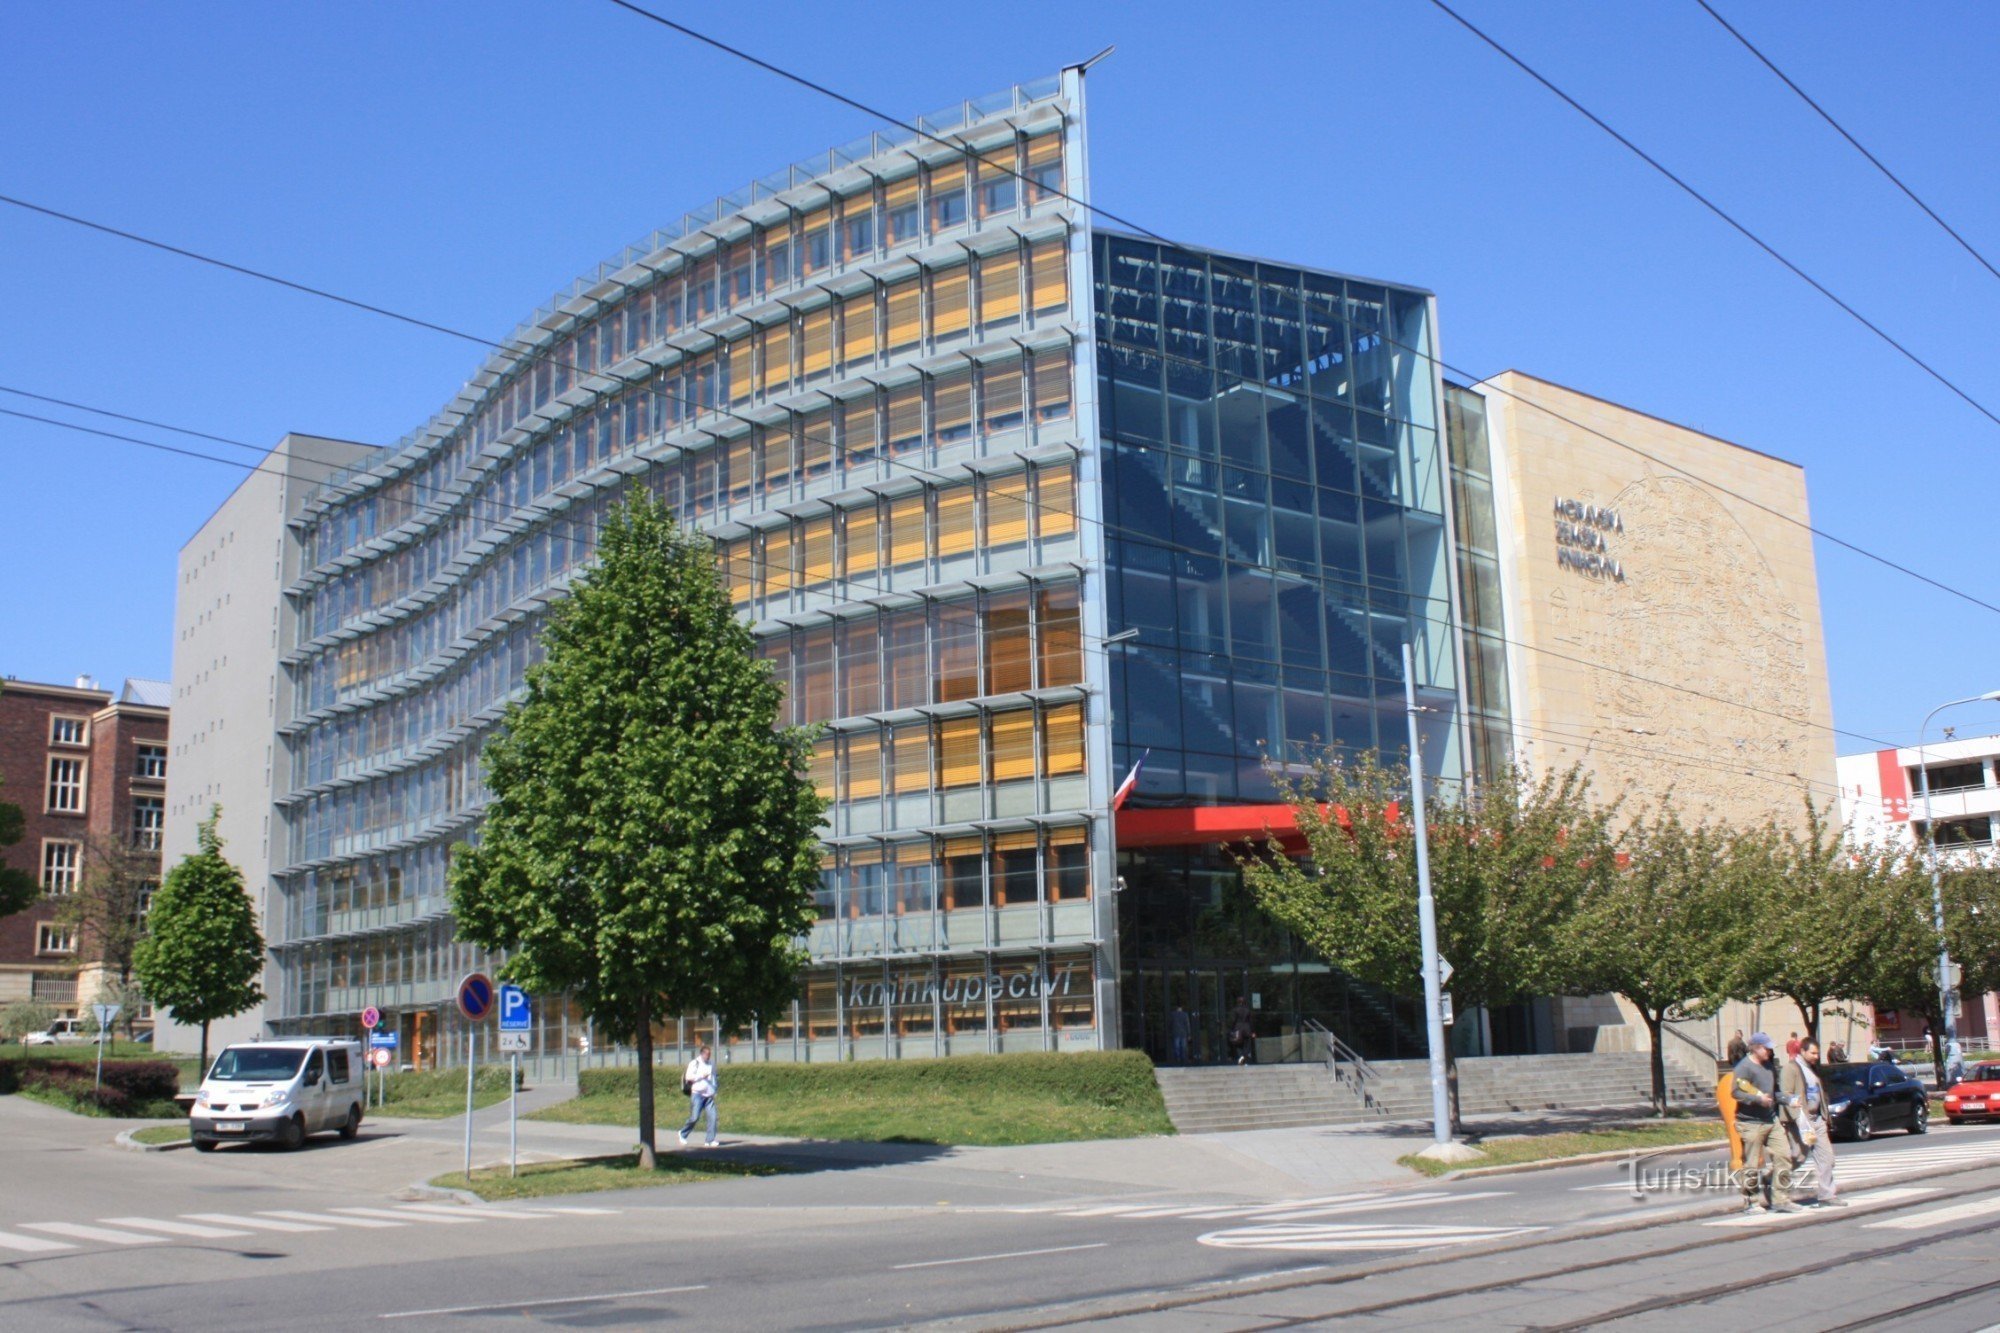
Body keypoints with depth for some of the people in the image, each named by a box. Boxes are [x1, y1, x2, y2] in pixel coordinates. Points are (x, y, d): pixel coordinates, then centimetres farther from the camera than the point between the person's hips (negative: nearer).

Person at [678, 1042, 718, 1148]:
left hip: (709, 1095, 5)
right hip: (697, 1093, -5)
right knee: (694, 1117, -7)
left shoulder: (711, 1064, 15)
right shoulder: (694, 1063, -1)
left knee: (712, 1117, -6)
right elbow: (688, 1077, -9)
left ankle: (710, 1141, -3)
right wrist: (701, 1076, -17)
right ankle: (683, 1133, 18)